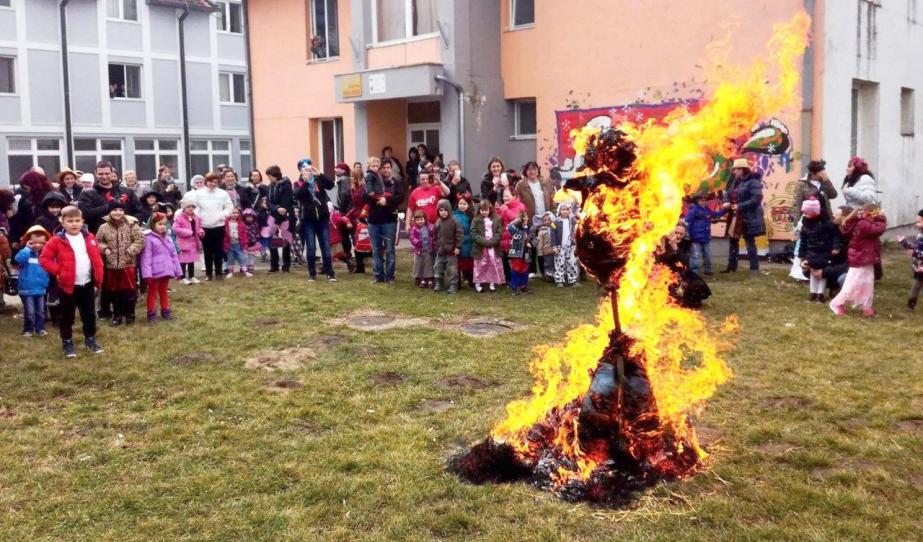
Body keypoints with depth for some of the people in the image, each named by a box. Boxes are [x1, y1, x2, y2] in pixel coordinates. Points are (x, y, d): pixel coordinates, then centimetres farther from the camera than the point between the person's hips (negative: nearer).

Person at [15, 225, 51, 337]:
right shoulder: (25, 253, -10)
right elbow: (19, 258, -31)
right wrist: (28, 248, -33)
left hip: (40, 289, 4)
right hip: (27, 289, -4)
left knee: (40, 311, 14)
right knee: (29, 312, -2)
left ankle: (40, 328, 25)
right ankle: (28, 329, 13)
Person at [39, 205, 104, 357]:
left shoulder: (89, 238, 3)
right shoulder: (57, 241, -8)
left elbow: (97, 258, 10)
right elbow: (44, 258, -6)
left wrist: (98, 278, 4)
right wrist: (58, 271, -14)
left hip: (88, 284, 3)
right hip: (68, 285, -3)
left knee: (89, 314, 14)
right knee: (66, 316, 8)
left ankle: (90, 340, 27)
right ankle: (67, 343, 20)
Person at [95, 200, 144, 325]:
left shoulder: (131, 225, -8)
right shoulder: (104, 227, 1)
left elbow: (140, 240, -8)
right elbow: (98, 241, 13)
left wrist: (130, 251, -15)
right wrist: (105, 249, -4)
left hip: (128, 264, -3)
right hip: (112, 265, 3)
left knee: (129, 290, 3)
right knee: (114, 292, 12)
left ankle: (130, 314, 17)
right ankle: (117, 315, 25)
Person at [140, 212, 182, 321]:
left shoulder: (168, 239, 10)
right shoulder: (149, 238, -11)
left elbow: (174, 255, 14)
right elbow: (146, 257, -16)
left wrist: (178, 271, 13)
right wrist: (147, 273, -22)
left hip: (166, 270, 6)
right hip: (155, 272, -6)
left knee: (164, 291, 18)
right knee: (152, 292, 6)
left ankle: (165, 310, 28)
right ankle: (151, 313, 12)